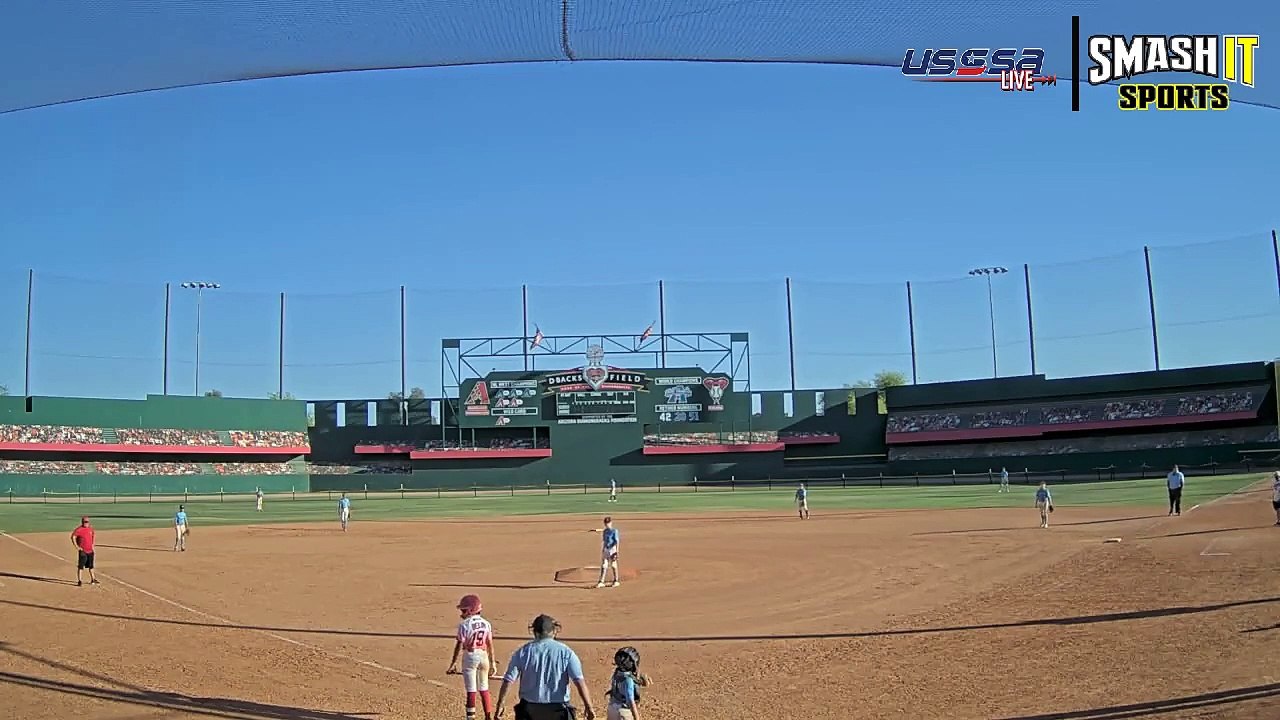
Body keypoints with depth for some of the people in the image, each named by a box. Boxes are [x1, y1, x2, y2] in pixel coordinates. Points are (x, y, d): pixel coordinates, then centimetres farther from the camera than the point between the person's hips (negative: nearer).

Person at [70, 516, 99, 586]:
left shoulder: (90, 529, 8)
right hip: (82, 551, -6)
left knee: (91, 566, 15)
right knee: (80, 566, -4)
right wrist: (77, 546, -19)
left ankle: (93, 579, 25)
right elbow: (73, 537, -19)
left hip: (90, 551, 6)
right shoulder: (79, 530, -13)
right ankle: (79, 581, 1)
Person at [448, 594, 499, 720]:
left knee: (471, 691, 1)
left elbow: (459, 645, -11)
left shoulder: (464, 625, -12)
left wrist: (454, 662, -4)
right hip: (484, 656, 5)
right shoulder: (486, 623, 2)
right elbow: (490, 644, 5)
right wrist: (492, 662, 12)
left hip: (470, 657, -5)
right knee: (484, 689, 16)